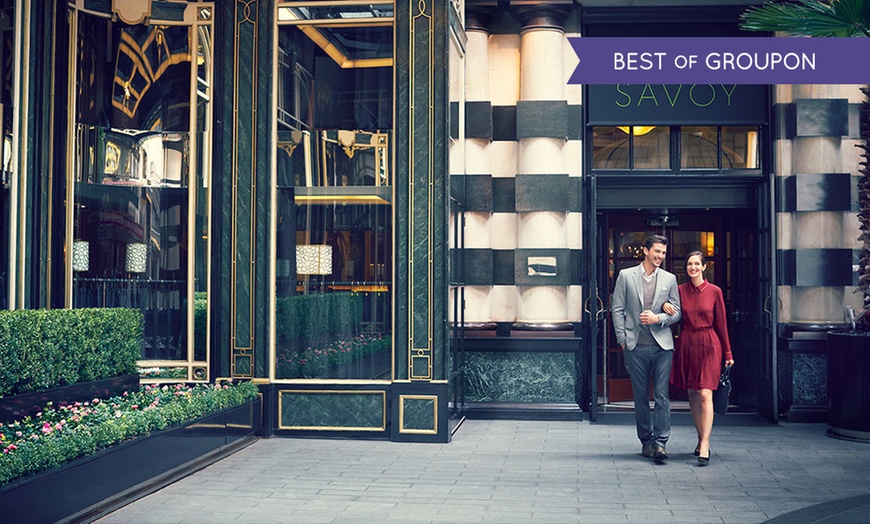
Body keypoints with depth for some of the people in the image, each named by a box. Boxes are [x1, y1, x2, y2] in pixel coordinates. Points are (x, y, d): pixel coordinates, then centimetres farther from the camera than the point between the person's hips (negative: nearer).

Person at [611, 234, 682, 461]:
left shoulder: (669, 279, 9)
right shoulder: (626, 276, 5)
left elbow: (676, 312, 9)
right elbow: (617, 309, 5)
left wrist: (658, 318, -10)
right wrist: (622, 339, 0)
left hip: (662, 345, 0)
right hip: (636, 346, 0)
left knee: (662, 395, -6)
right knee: (640, 397, 6)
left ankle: (660, 442, -6)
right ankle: (646, 441, 16)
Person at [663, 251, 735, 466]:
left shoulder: (714, 292, -1)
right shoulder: (680, 290, 5)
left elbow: (721, 323, 4)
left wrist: (727, 353, 6)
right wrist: (665, 305, -5)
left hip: (708, 345, -3)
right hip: (686, 344, 3)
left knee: (705, 394, -11)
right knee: (692, 395, 8)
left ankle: (704, 446, -13)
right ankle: (702, 439, 21)